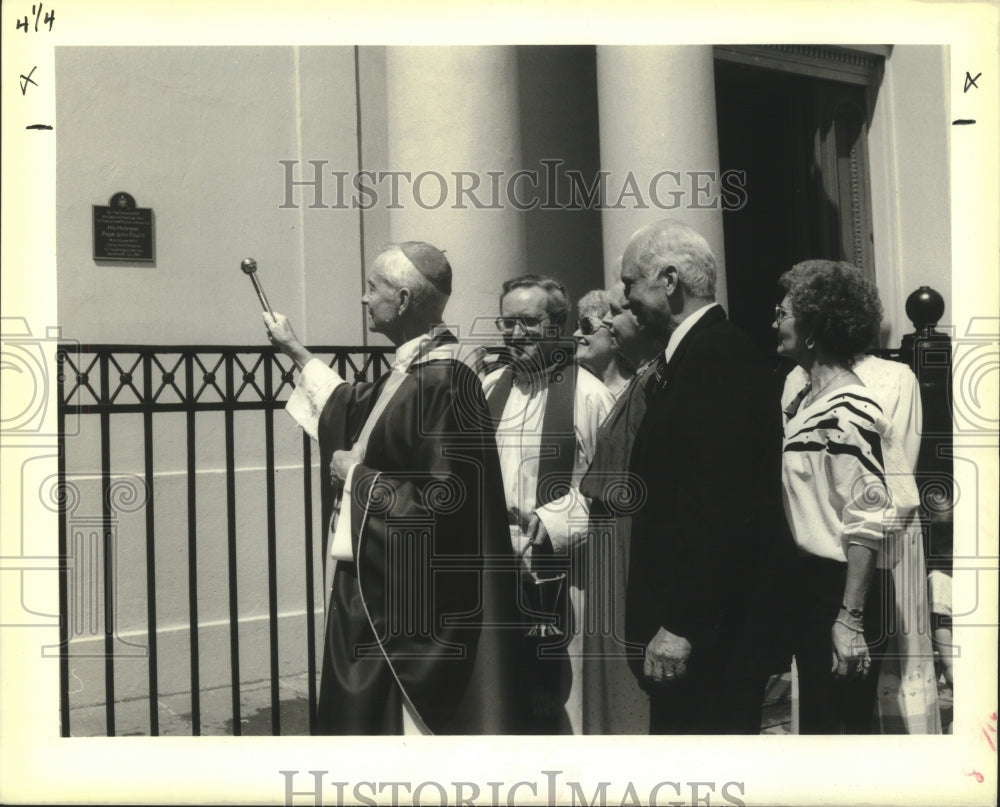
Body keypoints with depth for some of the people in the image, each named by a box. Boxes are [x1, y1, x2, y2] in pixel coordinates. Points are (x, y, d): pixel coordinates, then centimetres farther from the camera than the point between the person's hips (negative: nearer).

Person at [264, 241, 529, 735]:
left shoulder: (445, 382, -22)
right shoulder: (411, 371, 7)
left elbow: (444, 497, -27)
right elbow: (354, 407, 29)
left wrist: (360, 476, -13)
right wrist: (293, 349, 37)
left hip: (415, 597, -10)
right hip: (377, 583, 10)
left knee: (406, 721, 3)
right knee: (365, 713, 20)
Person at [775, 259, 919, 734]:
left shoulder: (848, 412, -19)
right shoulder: (807, 401, 9)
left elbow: (868, 523, -22)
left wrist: (851, 619, -22)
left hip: (842, 591, -9)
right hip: (809, 584, 9)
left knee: (845, 723, 1)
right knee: (815, 717, 19)